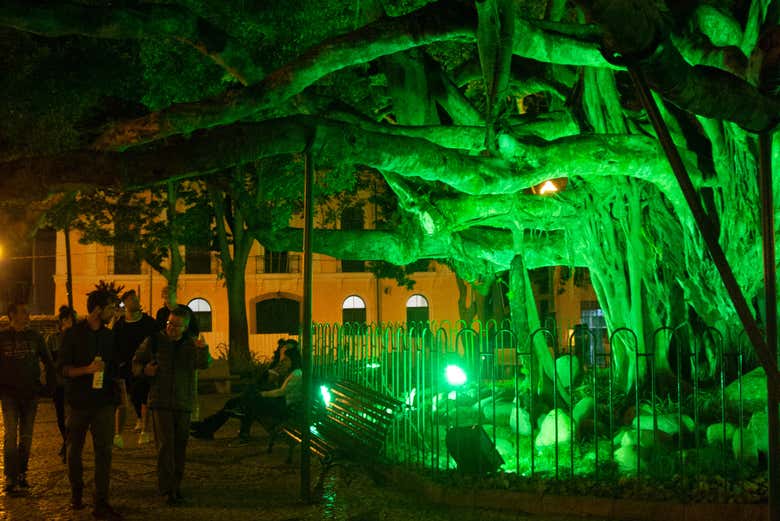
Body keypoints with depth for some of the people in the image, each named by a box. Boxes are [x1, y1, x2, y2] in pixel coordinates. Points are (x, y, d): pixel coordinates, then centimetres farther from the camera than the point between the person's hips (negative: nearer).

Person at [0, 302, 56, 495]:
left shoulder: (35, 337, 5)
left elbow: (48, 362, 13)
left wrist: (50, 386, 8)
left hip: (31, 394, 3)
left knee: (26, 436, 9)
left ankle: (22, 474, 21)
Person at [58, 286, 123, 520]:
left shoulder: (109, 336, 9)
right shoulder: (74, 334, -4)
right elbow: (63, 367, -9)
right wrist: (87, 369, -23)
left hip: (103, 401, 2)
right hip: (78, 401, -2)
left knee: (104, 451, -7)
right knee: (75, 450, 10)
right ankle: (76, 493, 29)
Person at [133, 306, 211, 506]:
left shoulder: (190, 344, 5)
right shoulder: (154, 341, 1)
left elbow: (204, 364, -13)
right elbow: (136, 362, 11)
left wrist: (203, 350, -34)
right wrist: (144, 370, -11)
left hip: (184, 403, 3)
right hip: (161, 402, -3)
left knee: (180, 445, 9)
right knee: (165, 445, -10)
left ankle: (176, 485, 21)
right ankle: (167, 489, -8)